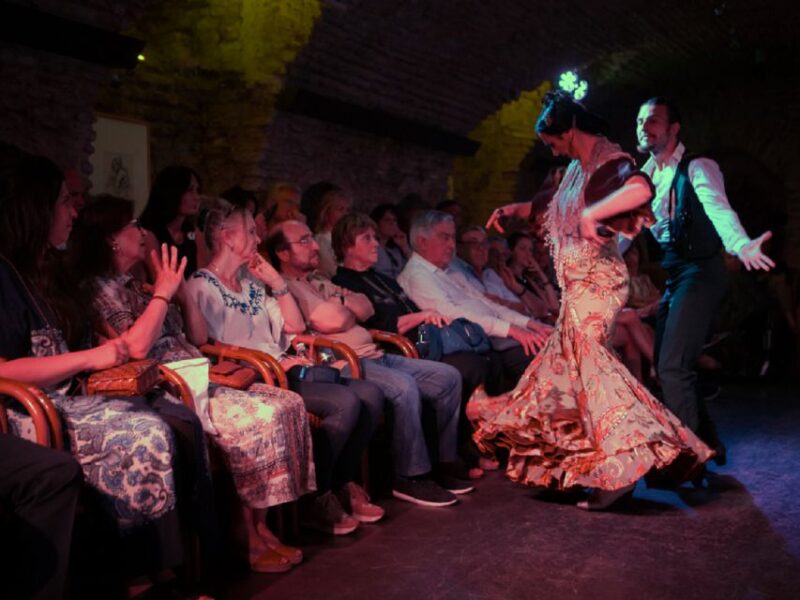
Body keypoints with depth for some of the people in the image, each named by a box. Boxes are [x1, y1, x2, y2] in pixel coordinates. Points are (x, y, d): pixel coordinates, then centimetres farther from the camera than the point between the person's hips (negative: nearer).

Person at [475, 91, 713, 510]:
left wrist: (592, 215, -29)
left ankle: (623, 464, -20)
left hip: (596, 280, -9)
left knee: (585, 352, -17)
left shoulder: (609, 161, -10)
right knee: (564, 358, 9)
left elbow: (641, 191, -32)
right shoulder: (577, 167, 17)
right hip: (577, 284, 9)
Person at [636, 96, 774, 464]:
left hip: (700, 274, -9)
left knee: (672, 368, -15)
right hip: (673, 278, 9)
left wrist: (741, 246, -48)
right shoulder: (649, 176, 13)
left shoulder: (697, 168, -10)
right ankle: (708, 443, 28)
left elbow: (718, 208, -28)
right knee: (667, 367, 13)